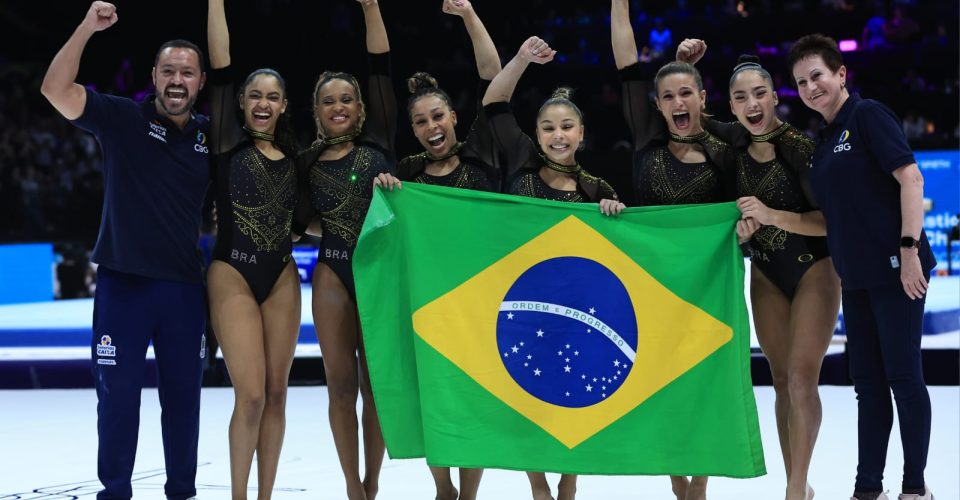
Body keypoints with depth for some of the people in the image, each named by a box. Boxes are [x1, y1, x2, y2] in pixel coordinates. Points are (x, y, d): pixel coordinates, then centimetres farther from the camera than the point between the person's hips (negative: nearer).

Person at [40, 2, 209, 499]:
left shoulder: (213, 136, 4)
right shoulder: (122, 119, -5)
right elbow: (56, 90, -18)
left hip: (184, 285, 3)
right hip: (122, 281, -2)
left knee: (182, 394, 11)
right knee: (118, 393, 3)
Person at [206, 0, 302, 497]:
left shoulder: (291, 155, 11)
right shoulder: (228, 145, -1)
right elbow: (219, 70, -9)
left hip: (282, 278, 4)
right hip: (233, 276, -4)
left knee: (276, 392, 5)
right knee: (251, 395, -10)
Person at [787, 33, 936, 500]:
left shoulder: (868, 115, -7)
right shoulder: (823, 139, 15)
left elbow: (911, 178, -15)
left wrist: (910, 249, -20)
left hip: (892, 268, -8)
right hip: (856, 276, 8)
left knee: (903, 374, -2)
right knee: (867, 380, 10)